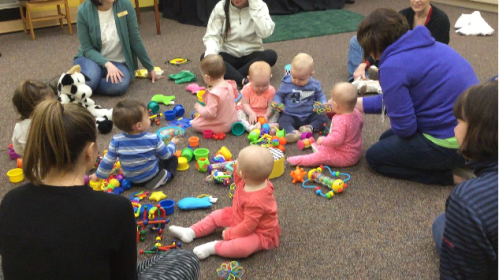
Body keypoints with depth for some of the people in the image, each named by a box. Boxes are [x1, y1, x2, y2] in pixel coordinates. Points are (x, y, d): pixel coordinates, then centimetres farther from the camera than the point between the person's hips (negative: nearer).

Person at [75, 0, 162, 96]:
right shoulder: (84, 10, -15)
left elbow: (135, 40, -5)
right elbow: (87, 48, -12)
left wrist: (150, 68, 2)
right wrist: (107, 64, -29)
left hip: (117, 62, 1)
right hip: (92, 58, -1)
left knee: (119, 86, -34)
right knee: (88, 79, -36)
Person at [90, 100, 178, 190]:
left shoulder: (117, 141, -19)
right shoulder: (153, 138, -23)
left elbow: (108, 161, -10)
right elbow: (166, 155, -8)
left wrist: (98, 175, 6)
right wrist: (172, 143, 13)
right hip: (151, 176, -4)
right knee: (173, 159, 16)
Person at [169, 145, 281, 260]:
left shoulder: (256, 201, -40)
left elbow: (248, 226, -32)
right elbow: (239, 181, 9)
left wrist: (229, 233, -18)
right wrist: (237, 168, -9)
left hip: (258, 232, -10)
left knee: (242, 246, -38)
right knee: (216, 215, 12)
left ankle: (213, 247, -20)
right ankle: (190, 232, 14)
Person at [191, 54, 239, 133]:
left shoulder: (213, 93, -34)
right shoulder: (230, 85, -9)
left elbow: (210, 113, -32)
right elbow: (236, 96, 13)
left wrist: (199, 108, -13)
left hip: (222, 127, -9)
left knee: (195, 124, -5)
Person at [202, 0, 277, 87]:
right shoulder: (221, 7, -6)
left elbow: (265, 33, -23)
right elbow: (211, 36, -10)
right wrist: (210, 54, -31)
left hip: (251, 55, -1)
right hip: (229, 56, 1)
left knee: (271, 55, -31)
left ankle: (230, 75, -30)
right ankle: (244, 81, -42)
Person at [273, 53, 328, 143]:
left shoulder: (314, 85, -3)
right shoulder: (287, 83, -7)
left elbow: (320, 95, 10)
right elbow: (279, 95, 3)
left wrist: (323, 104, -10)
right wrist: (277, 103, -17)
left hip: (310, 115, 2)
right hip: (290, 115, -2)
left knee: (323, 118, -17)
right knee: (283, 120, -31)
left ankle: (310, 127, -34)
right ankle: (293, 132, -56)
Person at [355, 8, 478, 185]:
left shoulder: (393, 66, -21)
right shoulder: (422, 45, 8)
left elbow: (403, 127, -20)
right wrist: (360, 103, 24)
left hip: (451, 145, -9)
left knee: (375, 156, 10)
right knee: (387, 139, 25)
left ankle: (450, 175, 2)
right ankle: (456, 163, 14)